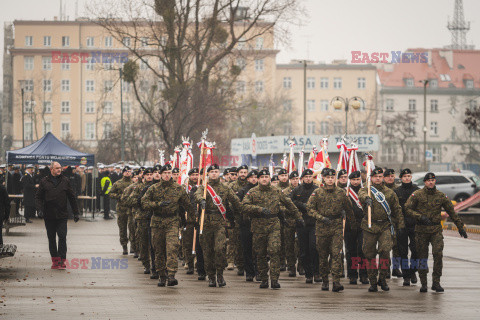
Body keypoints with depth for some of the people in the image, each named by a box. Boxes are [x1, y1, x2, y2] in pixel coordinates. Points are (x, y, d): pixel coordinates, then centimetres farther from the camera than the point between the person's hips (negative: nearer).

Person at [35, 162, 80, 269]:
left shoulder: (65, 181, 7)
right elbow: (38, 197, 6)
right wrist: (40, 209, -11)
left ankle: (62, 260, -8)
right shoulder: (44, 182, 5)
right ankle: (55, 260, 14)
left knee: (62, 237, -10)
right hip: (49, 216, 1)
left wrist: (76, 213, 9)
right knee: (51, 239, 6)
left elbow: (72, 197, 11)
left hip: (62, 216, -1)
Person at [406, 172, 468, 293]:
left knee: (438, 254, -13)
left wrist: (460, 226, 16)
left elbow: (451, 211, 14)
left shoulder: (441, 196, 6)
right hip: (421, 230, -1)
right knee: (422, 257, 3)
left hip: (436, 229, 1)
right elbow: (407, 209, -4)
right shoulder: (417, 195, 0)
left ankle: (436, 282, -5)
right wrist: (420, 217, -17)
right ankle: (423, 284, 13)